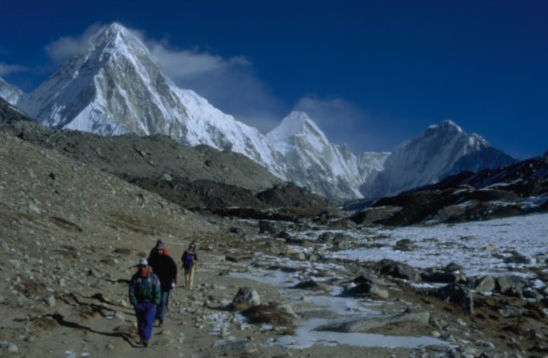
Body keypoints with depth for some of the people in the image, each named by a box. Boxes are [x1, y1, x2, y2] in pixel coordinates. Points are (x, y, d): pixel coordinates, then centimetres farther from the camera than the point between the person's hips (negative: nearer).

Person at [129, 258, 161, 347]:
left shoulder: (153, 278, -5)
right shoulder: (135, 278, -1)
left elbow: (157, 292, -3)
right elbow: (131, 291, 0)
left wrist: (155, 304, -10)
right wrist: (134, 304, -7)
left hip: (150, 304, -2)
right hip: (139, 304, 2)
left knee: (148, 321, -14)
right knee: (141, 322, 7)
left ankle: (146, 339, -18)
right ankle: (142, 337, 22)